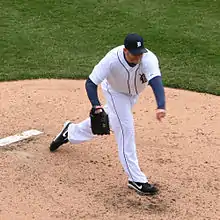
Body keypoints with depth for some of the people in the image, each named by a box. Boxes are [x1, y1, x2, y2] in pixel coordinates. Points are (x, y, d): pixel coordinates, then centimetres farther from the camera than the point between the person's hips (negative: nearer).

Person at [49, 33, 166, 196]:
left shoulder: (149, 59, -39)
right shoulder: (113, 59, -39)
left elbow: (156, 81, -56)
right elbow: (90, 83, -33)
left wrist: (161, 106, -74)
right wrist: (96, 105, -50)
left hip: (133, 93, 3)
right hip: (115, 92, -3)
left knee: (104, 121, 21)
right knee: (125, 129, -15)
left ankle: (72, 132, 49)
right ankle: (136, 179, -9)